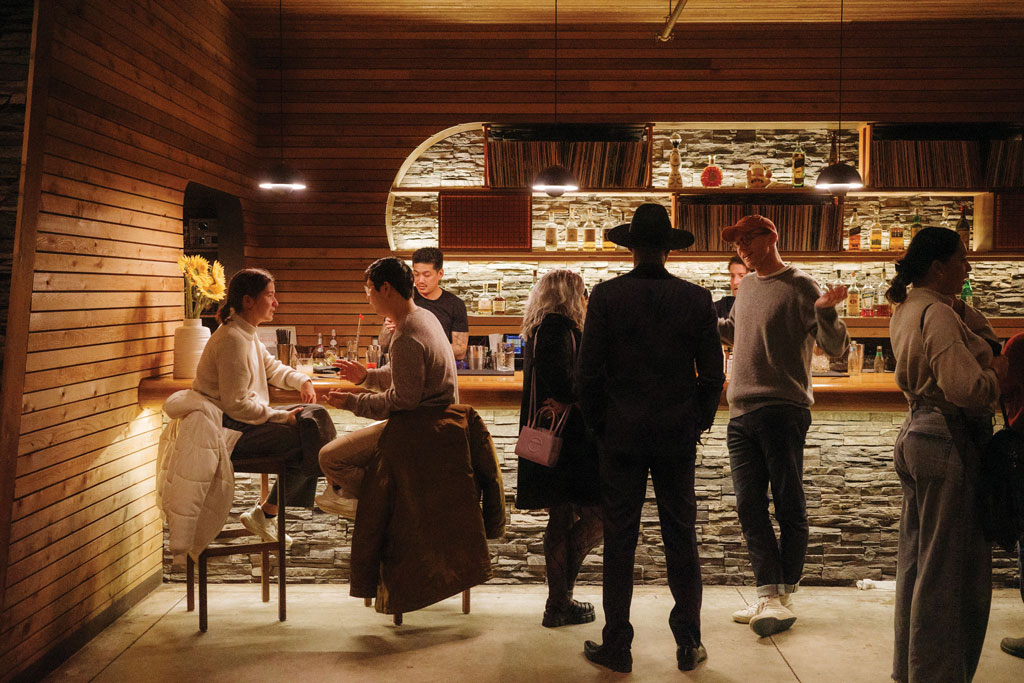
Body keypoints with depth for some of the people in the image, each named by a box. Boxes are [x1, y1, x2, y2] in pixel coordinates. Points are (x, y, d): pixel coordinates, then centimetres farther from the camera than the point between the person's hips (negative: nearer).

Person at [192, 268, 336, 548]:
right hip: (229, 432, -10)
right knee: (308, 439, -17)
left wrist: (301, 380, 8)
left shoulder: (247, 333, 10)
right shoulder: (232, 340, -22)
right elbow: (237, 405, -25)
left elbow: (271, 367, 26)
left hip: (242, 420, 10)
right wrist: (283, 417, -17)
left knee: (315, 414, 4)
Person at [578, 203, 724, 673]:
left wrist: (597, 424, 6)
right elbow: (712, 374, 2)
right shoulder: (696, 299, -1)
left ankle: (617, 647, 13)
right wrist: (698, 422, 14)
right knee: (681, 537, 11)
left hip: (621, 436, -1)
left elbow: (589, 370, -6)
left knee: (619, 539, 6)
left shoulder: (606, 296, -6)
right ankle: (688, 644, 18)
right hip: (678, 436, 2)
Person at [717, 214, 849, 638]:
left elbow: (836, 348, -10)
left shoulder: (800, 287, -5)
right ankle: (768, 595, 13)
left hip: (782, 410, -7)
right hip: (741, 412, 7)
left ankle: (784, 597, 6)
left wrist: (825, 312, -28)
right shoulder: (745, 288, 16)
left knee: (788, 507, 0)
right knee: (750, 507, 7)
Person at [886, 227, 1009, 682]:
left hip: (919, 435, 11)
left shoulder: (907, 310, 13)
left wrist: (958, 303, 8)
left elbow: (980, 332, 22)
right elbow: (968, 388, -27)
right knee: (949, 569, -1)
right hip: (949, 440, -11)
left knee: (917, 561, 18)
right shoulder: (937, 314, -19)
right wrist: (1001, 369, -11)